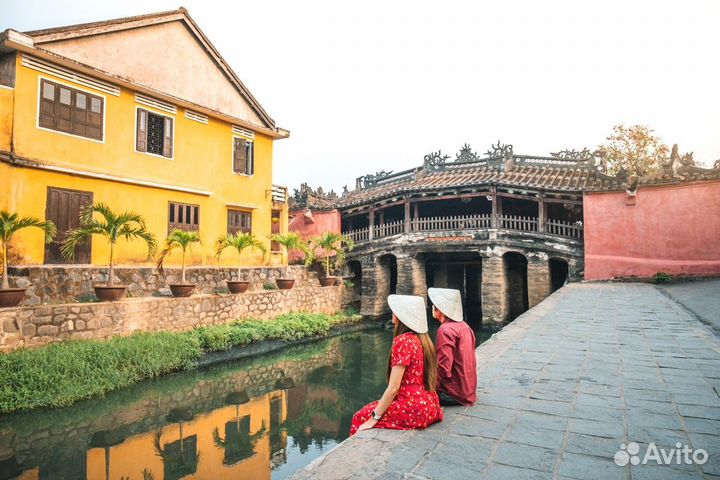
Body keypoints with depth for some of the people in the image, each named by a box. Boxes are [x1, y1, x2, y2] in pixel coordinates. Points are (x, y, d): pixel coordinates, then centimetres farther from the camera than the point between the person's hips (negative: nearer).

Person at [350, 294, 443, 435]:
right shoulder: (423, 339, 7)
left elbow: (393, 387, -18)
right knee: (372, 408, 21)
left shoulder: (402, 340, -17)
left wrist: (374, 418, -10)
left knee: (361, 417, 5)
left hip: (414, 409, -8)